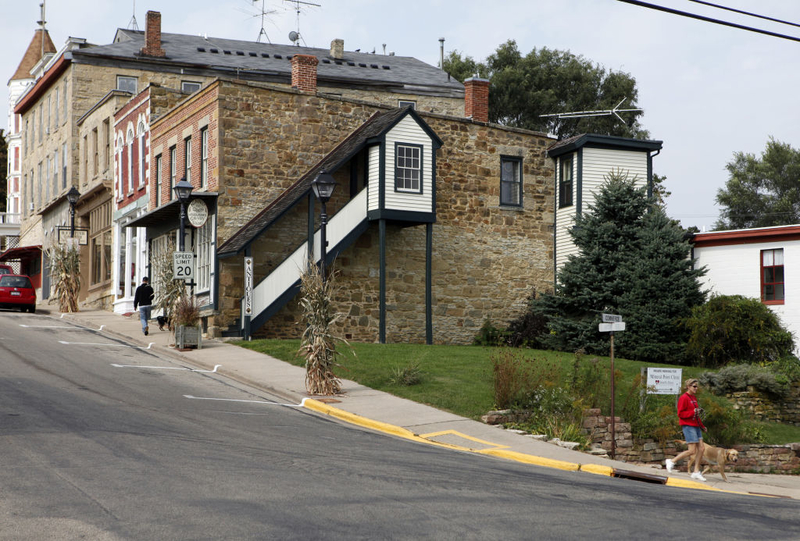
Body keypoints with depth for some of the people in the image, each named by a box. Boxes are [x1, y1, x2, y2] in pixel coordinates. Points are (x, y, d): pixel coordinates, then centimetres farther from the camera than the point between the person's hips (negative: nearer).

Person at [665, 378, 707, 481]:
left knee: (701, 449, 3)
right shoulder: (684, 398, -10)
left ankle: (696, 472, 9)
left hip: (696, 426, 9)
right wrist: (694, 412, -21)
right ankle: (672, 461, 5)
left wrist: (702, 426, 21)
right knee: (692, 451, -10)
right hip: (688, 426, -9)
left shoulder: (694, 397, 17)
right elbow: (680, 414, -15)